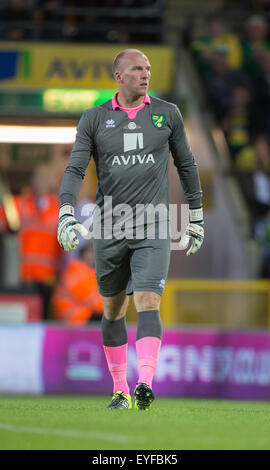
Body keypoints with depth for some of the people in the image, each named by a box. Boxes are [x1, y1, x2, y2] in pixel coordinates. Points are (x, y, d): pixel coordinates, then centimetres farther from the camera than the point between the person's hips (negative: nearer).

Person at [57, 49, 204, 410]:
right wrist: (66, 215, -15)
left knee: (148, 303, -17)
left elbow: (186, 164, 16)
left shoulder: (167, 114, 7)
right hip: (108, 227, 1)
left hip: (153, 228, -1)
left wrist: (196, 217, 17)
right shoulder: (95, 119, 4)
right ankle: (119, 390, 21)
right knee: (113, 310, 9)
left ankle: (145, 385, -27)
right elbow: (75, 170, 0)